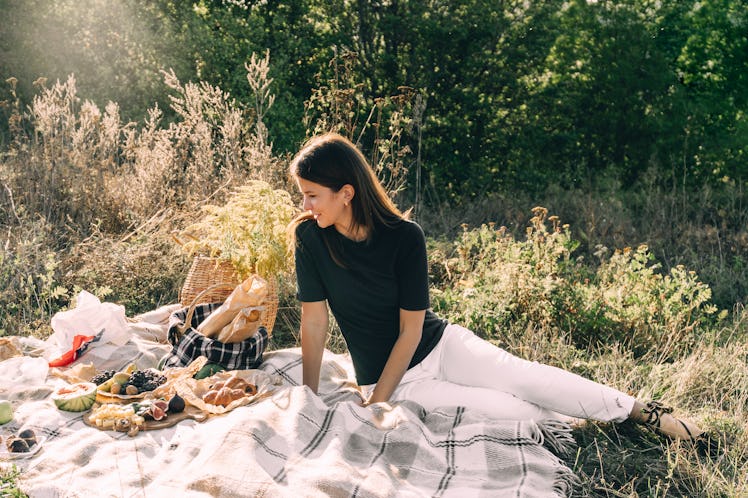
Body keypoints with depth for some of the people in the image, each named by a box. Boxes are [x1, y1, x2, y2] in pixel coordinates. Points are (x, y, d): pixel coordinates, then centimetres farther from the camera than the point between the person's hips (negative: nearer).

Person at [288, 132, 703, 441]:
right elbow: (314, 323, -11)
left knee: (530, 380, -14)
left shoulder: (404, 237, -19)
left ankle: (652, 416, 3)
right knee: (513, 411, -14)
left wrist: (374, 404, -16)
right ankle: (585, 423, 11)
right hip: (401, 382, 0)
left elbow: (411, 329, -15)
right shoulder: (309, 237, -16)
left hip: (439, 344, 0)